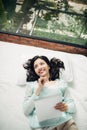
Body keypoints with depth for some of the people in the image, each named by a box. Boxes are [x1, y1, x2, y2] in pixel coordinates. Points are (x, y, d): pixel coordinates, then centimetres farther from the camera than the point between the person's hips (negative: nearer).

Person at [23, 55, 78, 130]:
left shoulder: (61, 82, 15)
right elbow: (26, 111, 3)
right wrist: (39, 89, -1)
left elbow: (73, 107, 13)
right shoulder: (31, 85, 13)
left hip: (66, 121, 1)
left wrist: (66, 107, -10)